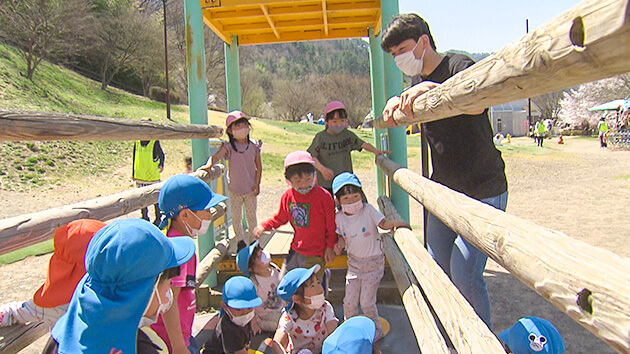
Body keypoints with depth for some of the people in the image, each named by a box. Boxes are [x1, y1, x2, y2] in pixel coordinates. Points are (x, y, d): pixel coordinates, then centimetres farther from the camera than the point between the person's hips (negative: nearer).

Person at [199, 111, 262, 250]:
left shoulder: (254, 146, -3)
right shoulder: (228, 147, -9)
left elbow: (258, 166, 2)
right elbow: (216, 156, -24)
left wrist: (257, 183, -4)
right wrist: (208, 165, -43)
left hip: (250, 189, 1)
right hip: (234, 189, -1)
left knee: (251, 216, 11)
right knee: (236, 217, 10)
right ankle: (241, 240, 28)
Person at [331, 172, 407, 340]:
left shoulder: (368, 210, -15)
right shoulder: (339, 217, -5)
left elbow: (383, 223, -11)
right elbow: (342, 236, 6)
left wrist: (394, 223, -30)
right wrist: (339, 245, -14)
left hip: (373, 262, -3)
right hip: (354, 262, 4)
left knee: (366, 302, -2)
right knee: (349, 302, 6)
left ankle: (376, 329, 26)